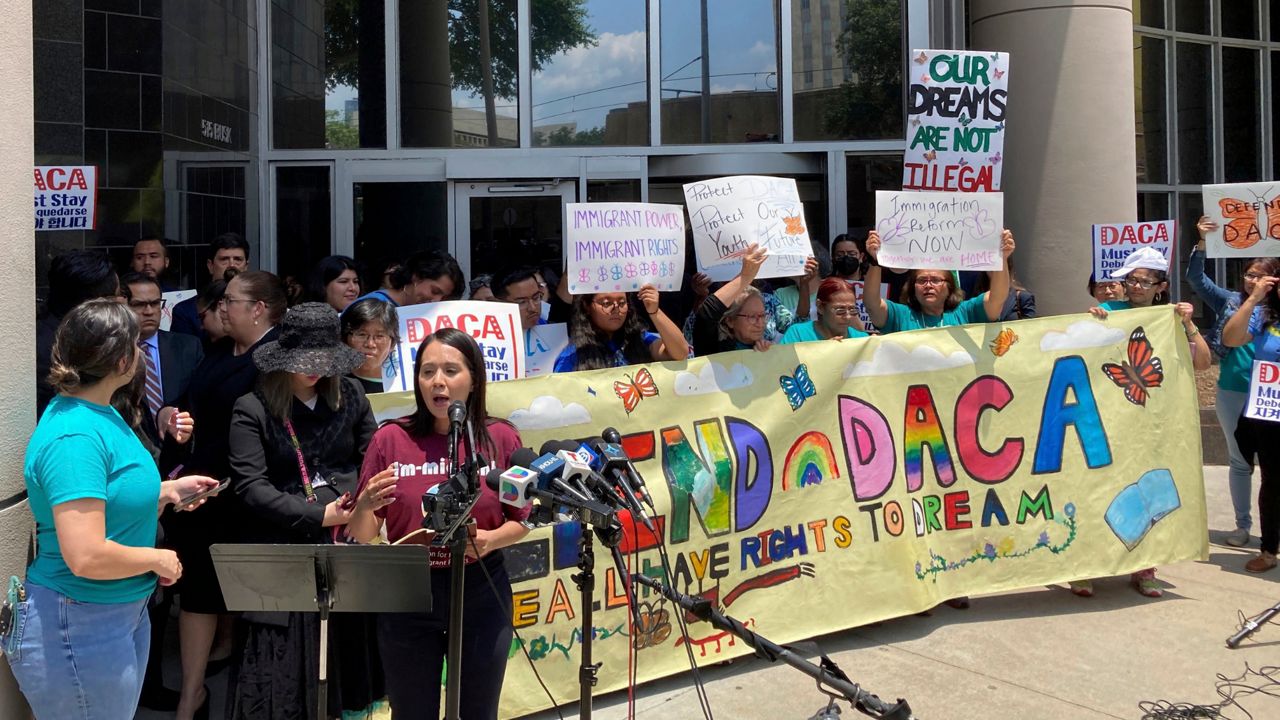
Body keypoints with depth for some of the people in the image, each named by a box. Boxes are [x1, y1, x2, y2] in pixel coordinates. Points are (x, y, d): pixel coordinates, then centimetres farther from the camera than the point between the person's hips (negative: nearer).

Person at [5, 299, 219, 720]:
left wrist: (168, 491, 8)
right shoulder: (74, 437, -25)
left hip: (125, 613, 10)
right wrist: (157, 559, -16)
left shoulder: (100, 413, 6)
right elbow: (86, 557, -30)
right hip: (80, 628, -10)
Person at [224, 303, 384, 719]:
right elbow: (250, 487, -11)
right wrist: (318, 515, -15)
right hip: (282, 550, -3)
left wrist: (366, 504, -10)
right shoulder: (253, 409, -4)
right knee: (279, 661, 3)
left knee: (348, 646, 10)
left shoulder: (349, 394, 6)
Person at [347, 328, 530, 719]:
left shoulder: (500, 437, -5)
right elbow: (362, 536, -2)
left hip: (481, 594, 0)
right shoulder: (391, 438, -6)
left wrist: (492, 539, -17)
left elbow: (521, 520, 3)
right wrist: (365, 506, -23)